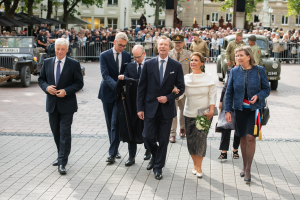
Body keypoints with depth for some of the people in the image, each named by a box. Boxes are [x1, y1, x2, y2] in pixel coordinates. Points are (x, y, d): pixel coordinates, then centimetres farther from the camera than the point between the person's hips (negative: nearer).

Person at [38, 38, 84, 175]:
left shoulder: (74, 64, -5)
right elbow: (41, 79, 11)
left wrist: (66, 91, -19)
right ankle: (61, 156, 32)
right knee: (56, 131, 14)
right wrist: (47, 87, -10)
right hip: (52, 103, 4)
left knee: (65, 133, -7)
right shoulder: (47, 63, 6)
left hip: (67, 103, -4)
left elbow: (79, 83, -5)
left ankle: (62, 163, -7)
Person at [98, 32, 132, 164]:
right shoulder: (104, 56, -5)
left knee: (115, 123, -9)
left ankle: (112, 153, -7)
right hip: (108, 93, 0)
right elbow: (105, 75, -15)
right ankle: (114, 150, 22)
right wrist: (117, 86, -29)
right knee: (110, 124, 9)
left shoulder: (127, 56, 4)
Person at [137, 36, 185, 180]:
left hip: (167, 108, 0)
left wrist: (168, 98, -12)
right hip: (150, 107, 1)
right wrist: (140, 108, -2)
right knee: (148, 137, 0)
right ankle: (155, 156, 31)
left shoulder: (176, 66, 0)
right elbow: (141, 87, 2)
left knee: (163, 140, 5)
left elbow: (181, 88, 3)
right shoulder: (148, 64, 1)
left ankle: (158, 167, 20)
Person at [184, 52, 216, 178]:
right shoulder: (186, 78, 7)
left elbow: (212, 95, 0)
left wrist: (211, 111, -10)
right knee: (191, 140, 4)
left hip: (204, 114, -2)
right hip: (189, 114, 2)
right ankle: (195, 165, 20)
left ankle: (198, 166, 1)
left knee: (201, 139, -9)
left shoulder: (208, 78, 3)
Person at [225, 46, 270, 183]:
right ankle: (244, 166, 25)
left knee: (250, 137, -10)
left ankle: (248, 169, 0)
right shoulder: (234, 71, 2)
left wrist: (258, 96, -18)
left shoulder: (259, 70, -3)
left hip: (254, 108, -2)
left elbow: (267, 89, 2)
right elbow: (229, 92, 5)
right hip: (240, 108, 2)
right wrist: (227, 110, -1)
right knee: (243, 138, 9)